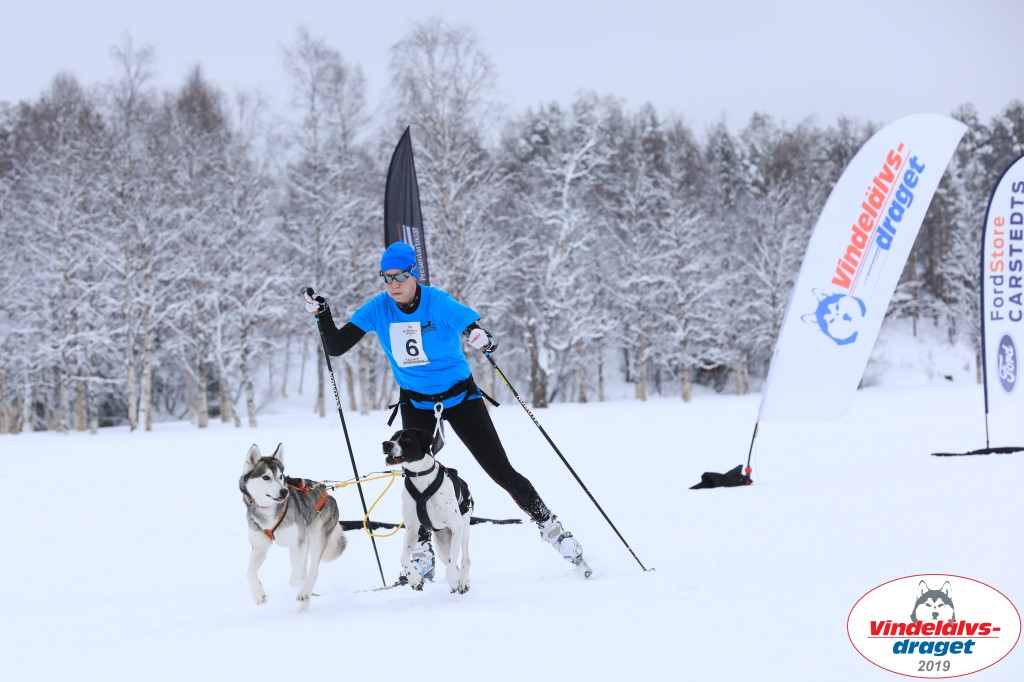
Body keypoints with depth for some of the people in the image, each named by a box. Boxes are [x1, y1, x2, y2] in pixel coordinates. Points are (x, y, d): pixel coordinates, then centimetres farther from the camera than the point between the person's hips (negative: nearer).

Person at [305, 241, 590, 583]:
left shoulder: (438, 304, -23)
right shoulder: (378, 309, -11)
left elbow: (474, 327, -36)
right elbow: (337, 347, -8)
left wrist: (484, 339, -58)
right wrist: (322, 314, -23)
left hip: (460, 397, -3)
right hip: (416, 403, 3)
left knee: (501, 471, -4)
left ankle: (550, 526, 9)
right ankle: (422, 558, 5)